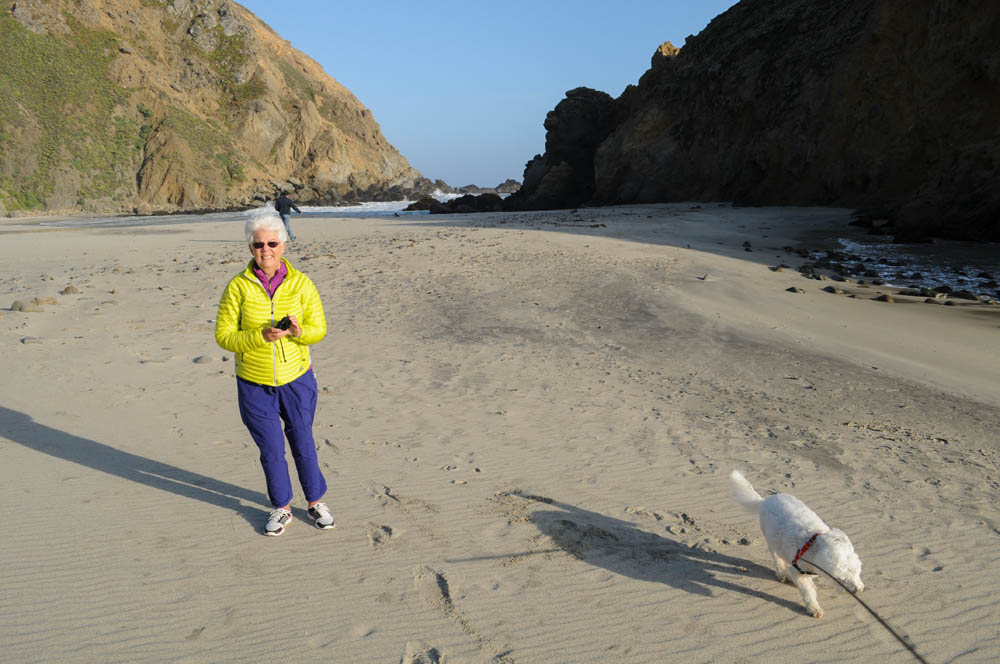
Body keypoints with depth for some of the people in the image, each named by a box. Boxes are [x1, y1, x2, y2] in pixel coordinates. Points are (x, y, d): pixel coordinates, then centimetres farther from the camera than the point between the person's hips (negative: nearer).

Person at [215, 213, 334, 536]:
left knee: (303, 443, 11)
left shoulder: (301, 283, -6)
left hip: (297, 380, 0)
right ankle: (282, 508, 29)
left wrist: (299, 331, -24)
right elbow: (224, 336, -8)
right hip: (254, 385, 0)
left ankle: (316, 502, 30)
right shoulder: (238, 286, -8)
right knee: (271, 449, 9)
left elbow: (319, 328, -1)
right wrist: (261, 336, -24)